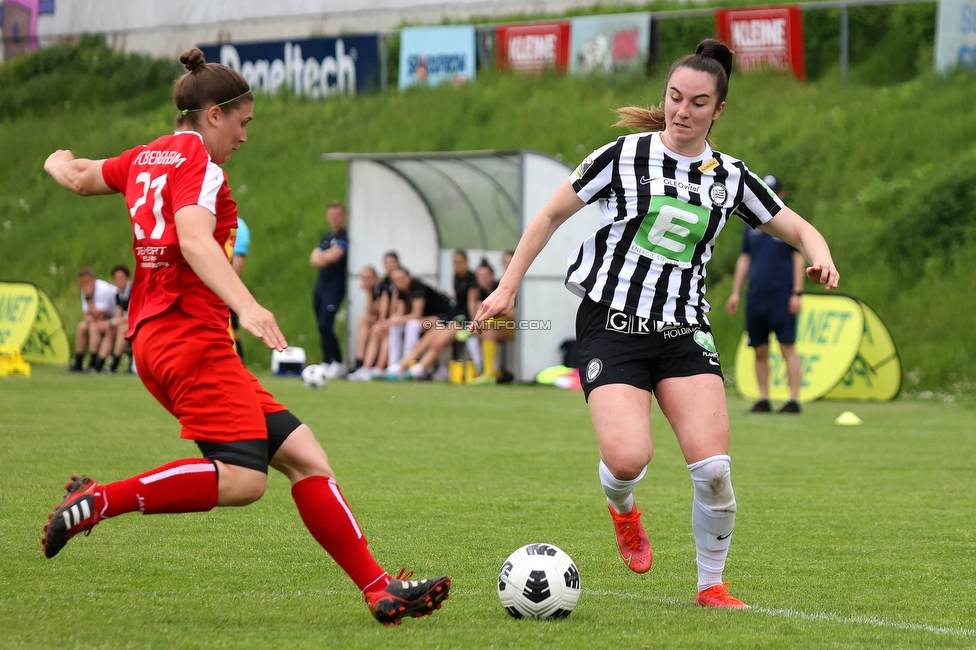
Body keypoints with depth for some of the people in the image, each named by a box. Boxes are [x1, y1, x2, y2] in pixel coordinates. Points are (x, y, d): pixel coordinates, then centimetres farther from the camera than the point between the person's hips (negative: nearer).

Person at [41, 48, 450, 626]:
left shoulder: (147, 159, 19)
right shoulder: (198, 164, -7)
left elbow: (79, 177, 37)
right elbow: (193, 238, -26)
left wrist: (61, 162, 62)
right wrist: (247, 306, -38)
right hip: (192, 334, -10)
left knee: (305, 457, 2)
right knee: (242, 479, -24)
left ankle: (378, 587, -6)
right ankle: (99, 501, -17)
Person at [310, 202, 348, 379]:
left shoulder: (345, 237, -6)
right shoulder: (327, 238, 19)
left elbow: (333, 256, -19)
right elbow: (314, 259, 9)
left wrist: (322, 256, 2)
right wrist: (325, 258, -11)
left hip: (335, 286, -8)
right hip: (321, 284, 8)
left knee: (325, 325, -15)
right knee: (322, 326, 7)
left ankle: (338, 363, -10)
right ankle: (326, 363, 12)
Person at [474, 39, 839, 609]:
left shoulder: (730, 177, 6)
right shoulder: (624, 156, -3)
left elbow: (799, 228, 16)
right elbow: (553, 214, 6)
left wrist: (820, 258, -8)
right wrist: (508, 287, 3)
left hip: (684, 332, 3)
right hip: (611, 325, -3)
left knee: (713, 468, -14)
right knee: (627, 460, -23)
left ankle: (712, 585, 8)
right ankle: (623, 510, 15)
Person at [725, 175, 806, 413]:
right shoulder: (752, 226, 15)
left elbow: (798, 258, -1)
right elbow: (744, 259, 19)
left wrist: (796, 293, -8)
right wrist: (735, 292, 13)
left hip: (782, 296, -5)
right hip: (756, 296, 5)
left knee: (787, 347, -9)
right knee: (760, 350, 6)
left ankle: (794, 400, -9)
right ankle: (763, 400, 10)